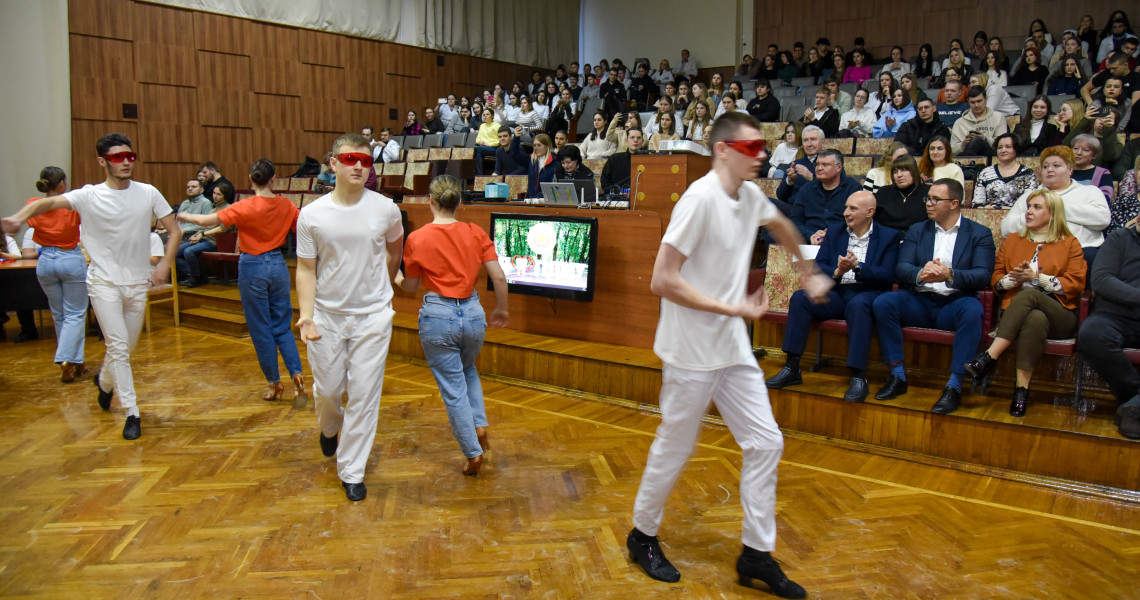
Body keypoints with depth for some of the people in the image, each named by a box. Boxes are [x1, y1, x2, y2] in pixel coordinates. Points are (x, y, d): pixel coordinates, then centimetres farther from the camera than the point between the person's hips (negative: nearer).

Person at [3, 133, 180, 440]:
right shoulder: (89, 196, -8)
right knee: (118, 346, -10)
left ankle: (105, 381, 47)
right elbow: (50, 202, -24)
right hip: (104, 281, -3)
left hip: (137, 283, 3)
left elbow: (175, 231, 3)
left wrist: (164, 265, -9)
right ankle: (132, 413, 0)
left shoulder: (148, 193, -1)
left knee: (127, 347, 15)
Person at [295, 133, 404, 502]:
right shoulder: (311, 215, -6)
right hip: (327, 316, 1)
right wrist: (306, 315, -15)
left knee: (364, 395, 2)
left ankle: (352, 471, 18)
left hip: (373, 316, 0)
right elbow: (306, 269, -4)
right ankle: (330, 428, 50)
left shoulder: (386, 210, -5)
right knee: (327, 390, 14)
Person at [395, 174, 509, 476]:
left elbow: (410, 286, 4)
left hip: (438, 316, -3)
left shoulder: (417, 238, -7)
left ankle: (473, 454, 15)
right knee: (468, 369, 31)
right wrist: (501, 309, 14)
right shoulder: (476, 233, -1)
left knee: (453, 388, 8)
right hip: (472, 314, 3)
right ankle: (479, 426, 18)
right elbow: (499, 277, -3)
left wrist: (396, 278, 26)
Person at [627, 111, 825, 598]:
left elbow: (781, 225, 30)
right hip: (691, 351, -8)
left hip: (733, 348, 8)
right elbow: (662, 280, -23)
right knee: (674, 448, 6)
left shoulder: (751, 196, 5)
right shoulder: (701, 198, -20)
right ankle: (643, 536, 29)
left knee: (765, 443, 8)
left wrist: (807, 273, 33)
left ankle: (757, 554, 21)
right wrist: (733, 309, -21)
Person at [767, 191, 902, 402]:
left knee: (857, 304, -38)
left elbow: (887, 277, -6)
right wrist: (837, 272, -14)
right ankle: (792, 369, -21)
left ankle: (858, 377, -34)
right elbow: (817, 267, 8)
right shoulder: (834, 231, 16)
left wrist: (858, 266, -21)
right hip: (836, 293, 4)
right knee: (800, 297, -22)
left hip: (867, 294, -4)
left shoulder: (889, 236, 6)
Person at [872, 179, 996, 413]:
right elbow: (901, 268, 1)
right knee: (883, 302, -25)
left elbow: (983, 276, -8)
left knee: (972, 310, -35)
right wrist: (920, 274, -24)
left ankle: (954, 386, -30)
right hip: (919, 302, 3)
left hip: (955, 303, -2)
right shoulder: (917, 230, 15)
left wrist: (950, 275, -29)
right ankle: (897, 376, -17)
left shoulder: (980, 234, 7)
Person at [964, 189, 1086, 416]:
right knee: (1036, 319, -37)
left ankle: (990, 357, -43)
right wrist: (1014, 278, -5)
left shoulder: (1070, 243, 13)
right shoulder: (1012, 240, 22)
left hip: (1059, 315, -2)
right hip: (1016, 311, 2)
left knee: (1029, 294, -37)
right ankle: (1022, 387, -39)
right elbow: (996, 279, 17)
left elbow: (1075, 285, 2)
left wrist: (1037, 277, -10)